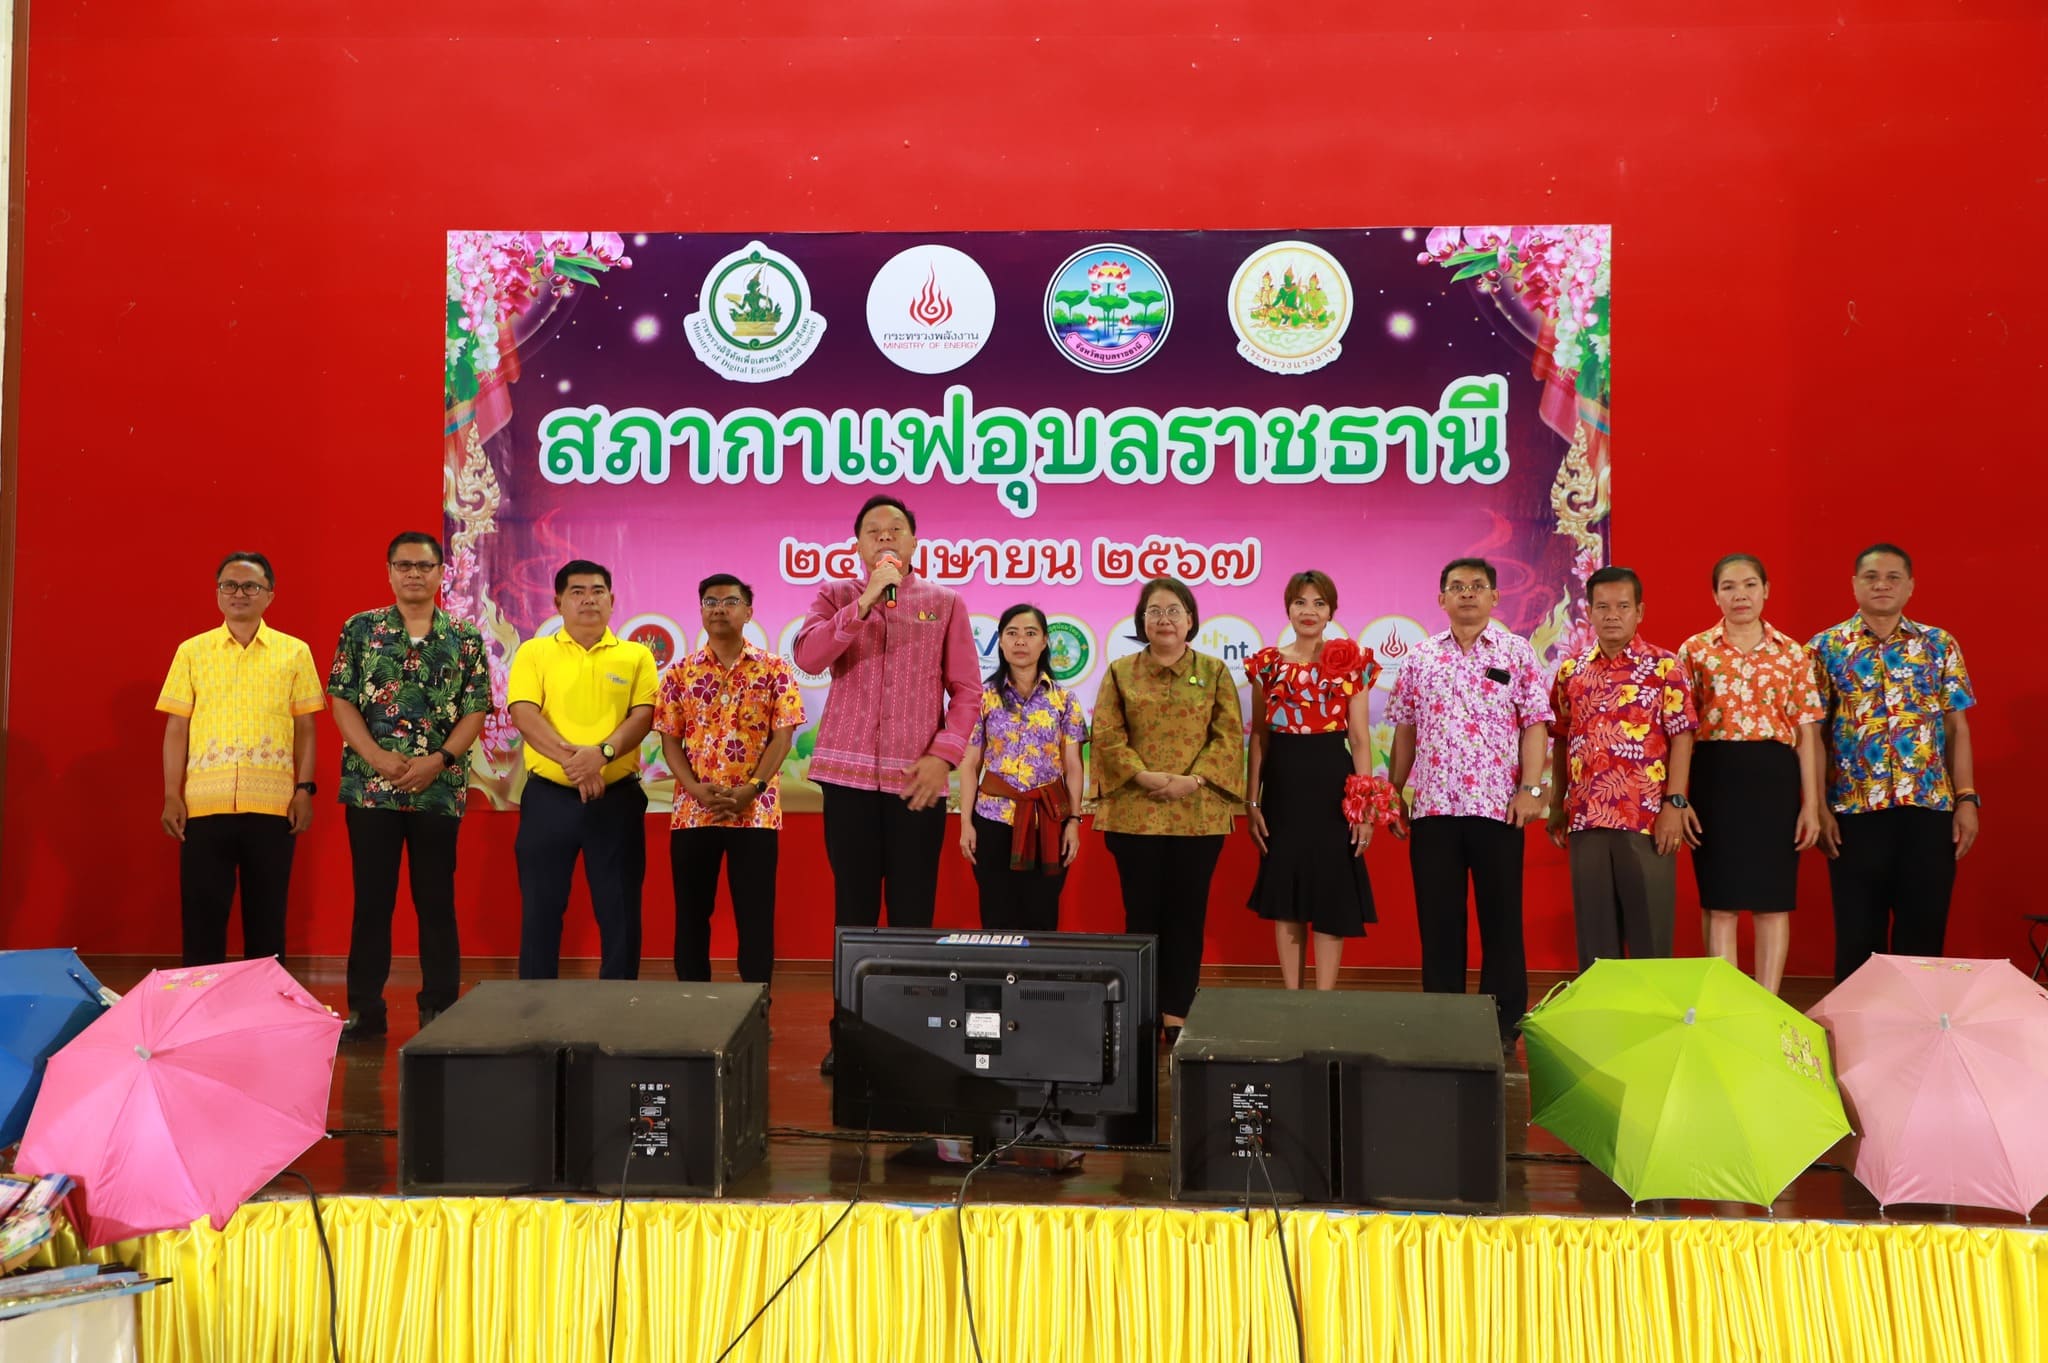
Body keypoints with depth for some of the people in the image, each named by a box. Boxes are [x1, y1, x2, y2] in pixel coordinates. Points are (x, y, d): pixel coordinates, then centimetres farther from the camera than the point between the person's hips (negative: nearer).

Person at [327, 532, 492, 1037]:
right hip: (369, 787, 0)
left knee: (436, 900, 6)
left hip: (440, 790, 0)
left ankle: (440, 1008, 14)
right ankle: (364, 1009, 15)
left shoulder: (466, 637, 5)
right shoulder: (360, 629, 5)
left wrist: (439, 759, -13)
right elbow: (342, 701, 1)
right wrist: (377, 756, -12)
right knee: (371, 899, 5)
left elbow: (476, 711, 1)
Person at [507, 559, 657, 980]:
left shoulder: (635, 656, 7)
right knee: (541, 907, 6)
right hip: (548, 795, 0)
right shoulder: (534, 653, 5)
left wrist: (602, 752, -21)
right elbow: (523, 714, -7)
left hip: (617, 797, 0)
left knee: (620, 909, 5)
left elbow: (643, 716, -4)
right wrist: (569, 757, -21)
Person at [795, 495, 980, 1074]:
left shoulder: (946, 603, 8)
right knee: (853, 907, 6)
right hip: (849, 773, 1)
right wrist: (868, 599, -14)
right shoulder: (836, 597, 9)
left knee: (913, 912, 1)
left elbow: (967, 689, 4)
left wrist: (944, 754, -9)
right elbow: (809, 657, -10)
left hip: (918, 779, -1)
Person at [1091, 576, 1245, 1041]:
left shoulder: (1214, 672, 7)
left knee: (1186, 915, 5)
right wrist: (1144, 776, -14)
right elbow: (1107, 735, 0)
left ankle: (1177, 1016, 12)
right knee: (1142, 915, 5)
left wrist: (1192, 780, -14)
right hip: (1135, 813, 0)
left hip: (1198, 814, 0)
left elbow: (1229, 736, 0)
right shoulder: (1120, 673, 8)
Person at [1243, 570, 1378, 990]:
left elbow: (1360, 738, -1)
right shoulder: (1267, 664, 5)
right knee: (1285, 896, 7)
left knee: (1331, 895, 1)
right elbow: (1258, 738, 7)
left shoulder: (1353, 661, 0)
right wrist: (1252, 801, 2)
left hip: (1332, 782, -2)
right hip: (1282, 786, 2)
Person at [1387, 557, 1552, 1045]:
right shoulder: (1420, 657, 11)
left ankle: (1505, 1024, 14)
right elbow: (1405, 730, 14)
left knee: (1500, 917, 4)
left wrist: (1530, 789, -11)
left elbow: (1535, 725, -2)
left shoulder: (1517, 652, 3)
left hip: (1498, 804, -2)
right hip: (1432, 805, 3)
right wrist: (1392, 792, 9)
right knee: (1437, 918, 7)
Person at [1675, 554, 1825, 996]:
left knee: (1773, 900, 5)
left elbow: (1806, 732, 4)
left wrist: (1811, 803, 0)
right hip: (1714, 777, -1)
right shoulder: (1695, 651, 3)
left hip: (1774, 778, 1)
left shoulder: (1793, 653, 6)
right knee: (1719, 901, 3)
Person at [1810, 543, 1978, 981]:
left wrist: (1967, 799, -1)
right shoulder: (1826, 647, 3)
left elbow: (1956, 726, 7)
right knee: (1858, 936, 6)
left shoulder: (1940, 645, 8)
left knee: (1923, 932, 7)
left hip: (1929, 809, 1)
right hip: (1854, 810, -1)